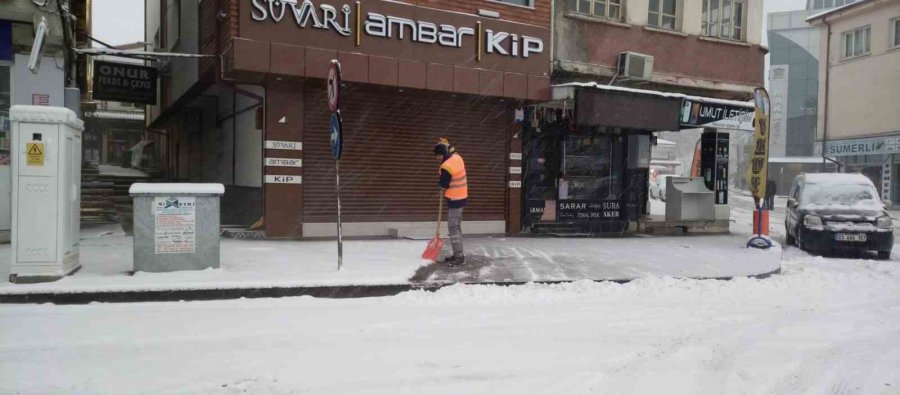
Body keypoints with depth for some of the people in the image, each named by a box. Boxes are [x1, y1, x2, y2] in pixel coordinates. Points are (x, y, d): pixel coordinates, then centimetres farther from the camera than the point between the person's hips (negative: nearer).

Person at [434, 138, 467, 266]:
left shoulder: (447, 167, -25)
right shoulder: (457, 157, 1)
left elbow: (443, 185, -15)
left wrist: (441, 186, 7)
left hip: (455, 199, -10)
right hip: (460, 196, 10)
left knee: (453, 228, -5)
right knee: (456, 226, 16)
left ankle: (459, 257, -3)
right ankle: (458, 254, 23)